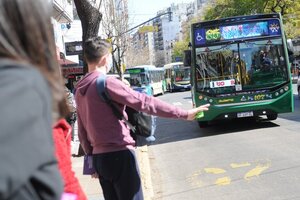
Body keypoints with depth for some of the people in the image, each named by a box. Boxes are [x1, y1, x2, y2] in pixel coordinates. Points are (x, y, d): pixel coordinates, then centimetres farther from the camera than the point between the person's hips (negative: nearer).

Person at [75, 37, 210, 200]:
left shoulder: (79, 90, 10)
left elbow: (82, 131, 14)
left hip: (99, 157, 8)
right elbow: (144, 102, -19)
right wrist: (184, 114, -15)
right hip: (119, 154, -8)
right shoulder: (106, 83, -14)